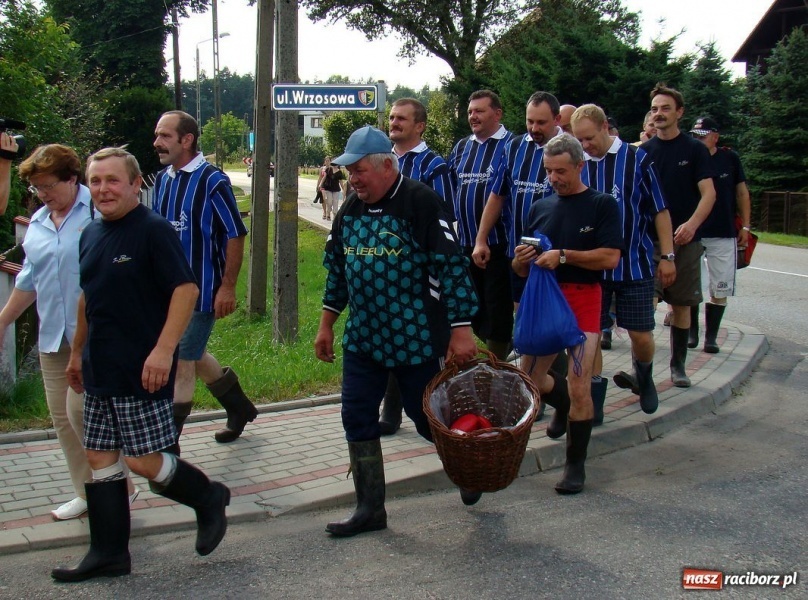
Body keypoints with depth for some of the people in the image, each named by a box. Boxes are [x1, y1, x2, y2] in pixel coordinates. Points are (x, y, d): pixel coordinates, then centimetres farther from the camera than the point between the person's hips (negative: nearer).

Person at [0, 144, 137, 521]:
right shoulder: (37, 224, 14)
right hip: (53, 336, 7)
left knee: (81, 411, -10)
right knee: (62, 417, 9)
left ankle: (120, 486, 8)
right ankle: (87, 492, 22)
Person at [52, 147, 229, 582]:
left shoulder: (154, 231, -13)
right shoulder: (91, 234, 12)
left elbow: (186, 289, -18)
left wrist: (163, 350, -25)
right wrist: (77, 352, 25)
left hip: (142, 372, -8)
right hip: (99, 371, 8)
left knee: (143, 460, -5)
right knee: (99, 458, 10)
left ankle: (209, 499, 21)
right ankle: (108, 554, 20)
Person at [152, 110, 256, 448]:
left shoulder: (212, 182, -15)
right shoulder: (162, 180, 8)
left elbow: (235, 235, -14)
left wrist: (228, 287, -16)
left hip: (202, 290, -8)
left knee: (182, 361, -4)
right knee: (193, 355, 19)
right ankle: (239, 408, 40)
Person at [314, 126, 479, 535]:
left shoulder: (421, 202, -14)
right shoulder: (351, 209, 7)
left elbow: (452, 265, -16)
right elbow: (337, 267, 16)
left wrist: (461, 329, -18)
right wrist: (327, 325, 15)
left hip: (417, 339, -6)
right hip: (362, 337, 6)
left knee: (428, 417, 6)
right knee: (357, 420, 5)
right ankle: (370, 509, 17)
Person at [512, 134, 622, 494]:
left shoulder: (602, 205, -2)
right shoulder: (539, 209, 12)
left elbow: (610, 258, -13)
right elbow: (522, 270, 14)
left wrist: (563, 255, -18)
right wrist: (521, 260, -9)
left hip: (583, 299, -5)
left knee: (579, 385, -9)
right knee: (532, 379, 7)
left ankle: (576, 464, 5)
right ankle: (566, 407, 41)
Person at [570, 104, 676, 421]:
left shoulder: (636, 158, -4)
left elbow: (659, 210, 0)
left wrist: (667, 256, -3)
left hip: (635, 264, -1)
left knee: (641, 337, 1)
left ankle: (644, 377, 34)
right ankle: (593, 403, 16)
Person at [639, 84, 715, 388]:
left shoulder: (694, 150, 1)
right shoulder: (644, 151, 7)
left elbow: (709, 193, -6)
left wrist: (692, 224, -23)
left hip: (685, 239, -1)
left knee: (681, 305, 7)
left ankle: (678, 366, 19)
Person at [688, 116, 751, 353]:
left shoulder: (730, 158, 0)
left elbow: (742, 192, 7)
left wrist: (745, 226, 4)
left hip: (724, 235, 1)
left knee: (720, 291, 3)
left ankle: (711, 337, 13)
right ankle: (692, 333, 20)